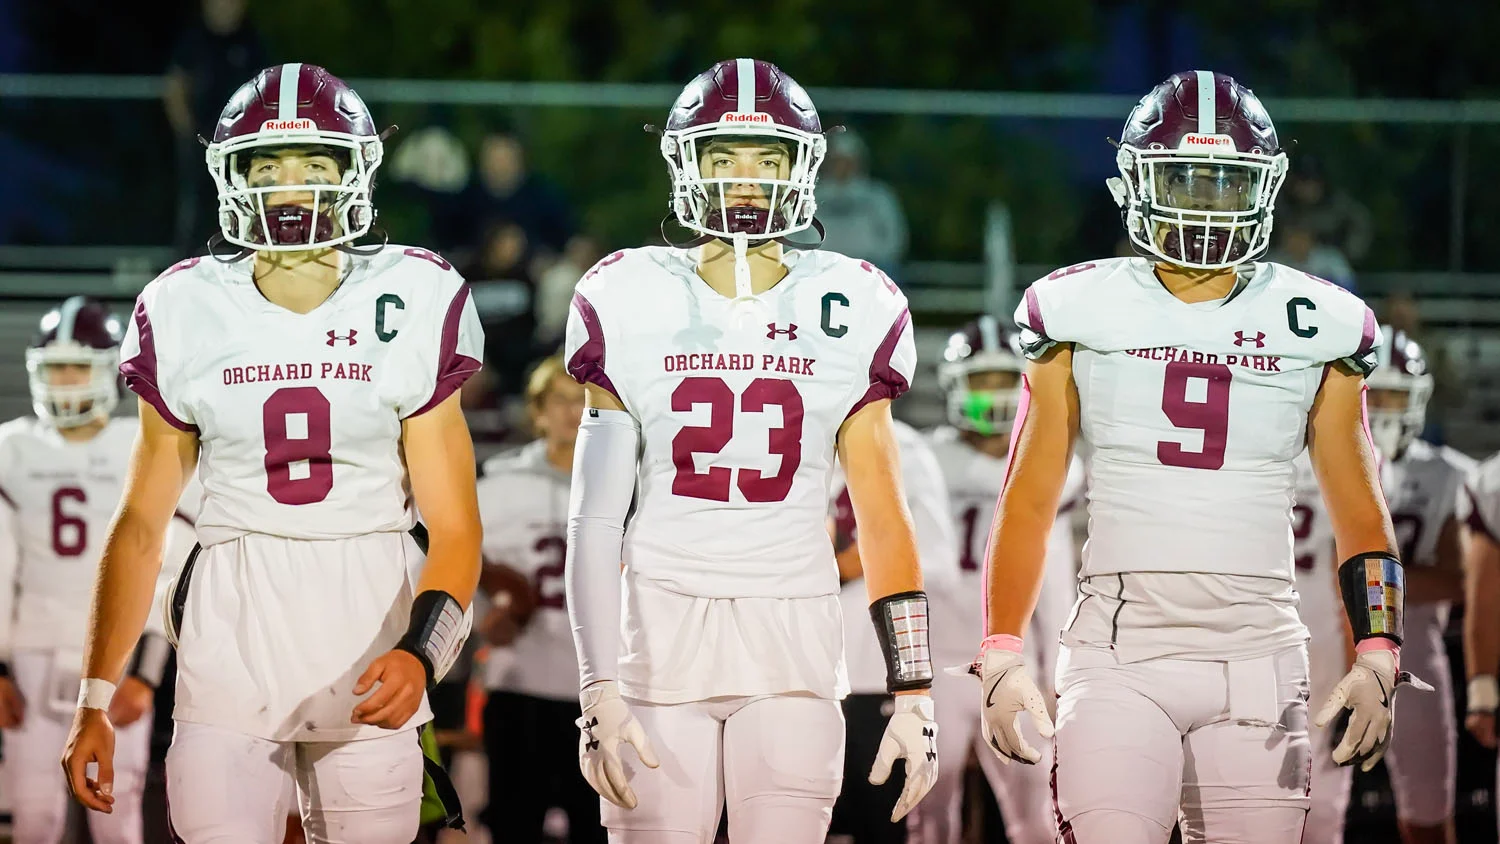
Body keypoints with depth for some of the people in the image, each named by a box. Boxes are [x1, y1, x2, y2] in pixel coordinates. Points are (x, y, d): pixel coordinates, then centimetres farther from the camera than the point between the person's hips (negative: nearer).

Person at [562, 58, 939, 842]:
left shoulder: (847, 312, 5)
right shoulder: (632, 304, 3)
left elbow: (883, 520, 7)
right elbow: (594, 520, 1)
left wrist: (914, 693, 2)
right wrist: (598, 691, -6)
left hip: (794, 640, 0)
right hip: (662, 629, 0)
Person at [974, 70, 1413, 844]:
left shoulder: (1315, 327, 8)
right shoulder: (1081, 312, 6)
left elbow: (1359, 512, 11)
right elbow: (1028, 501, 9)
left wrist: (1376, 657, 0)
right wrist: (1001, 657, 2)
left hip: (1256, 658, 1)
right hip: (1117, 654, -1)